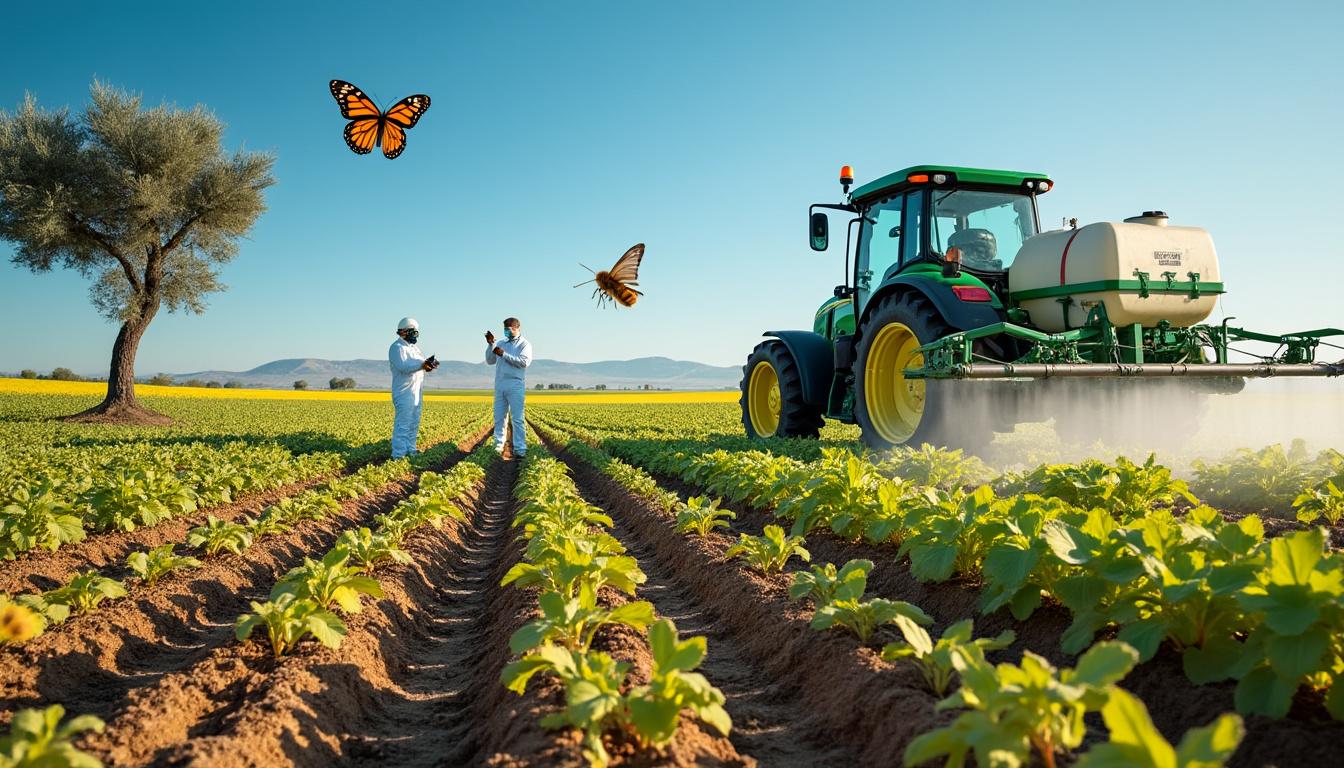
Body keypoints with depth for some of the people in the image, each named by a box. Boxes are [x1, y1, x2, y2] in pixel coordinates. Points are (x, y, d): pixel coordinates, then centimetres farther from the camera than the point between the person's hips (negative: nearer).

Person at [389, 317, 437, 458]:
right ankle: (398, 455, -6)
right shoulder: (397, 347, -11)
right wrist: (422, 364, -33)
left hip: (416, 392, 9)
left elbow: (421, 364, 14)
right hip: (404, 393, -9)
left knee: (414, 424, 14)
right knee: (403, 424, -9)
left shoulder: (414, 348, 18)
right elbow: (403, 366, -25)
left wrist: (429, 364, -8)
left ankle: (411, 450, 23)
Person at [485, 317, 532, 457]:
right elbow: (490, 361, 17)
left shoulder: (524, 344, 3)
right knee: (498, 417, 5)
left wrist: (504, 354, -14)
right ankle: (498, 446, 11)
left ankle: (520, 449, -7)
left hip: (515, 385, -5)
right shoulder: (501, 344, 18)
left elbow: (524, 362, -13)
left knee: (517, 418, -7)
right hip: (499, 385, 5)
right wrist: (490, 345, 3)